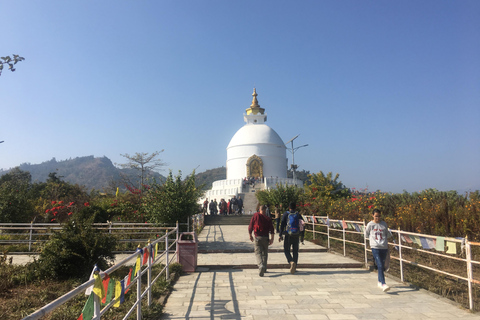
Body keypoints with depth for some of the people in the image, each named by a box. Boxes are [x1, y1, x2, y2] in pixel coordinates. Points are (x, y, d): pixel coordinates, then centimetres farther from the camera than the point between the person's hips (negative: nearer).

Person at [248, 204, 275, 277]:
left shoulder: (255, 216, -1)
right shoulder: (268, 218, 0)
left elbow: (250, 226, 1)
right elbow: (271, 229, -6)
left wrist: (250, 235, 13)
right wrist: (272, 239, -3)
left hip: (257, 237, -1)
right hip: (265, 238, 2)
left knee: (258, 252, -1)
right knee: (265, 253, 15)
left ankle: (261, 265, -25)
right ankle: (264, 269, 22)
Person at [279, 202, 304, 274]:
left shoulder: (286, 214, -1)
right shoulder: (298, 215, 7)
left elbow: (282, 224, -7)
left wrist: (280, 235, -5)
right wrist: (302, 236, 16)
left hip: (288, 235, -2)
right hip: (296, 236, 3)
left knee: (286, 250, 6)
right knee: (295, 251, 13)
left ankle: (291, 262, -19)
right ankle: (294, 268, 15)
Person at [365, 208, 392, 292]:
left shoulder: (384, 224, 8)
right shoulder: (370, 224, 0)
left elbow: (387, 234, 21)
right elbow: (366, 234, 14)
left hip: (384, 247, 3)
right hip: (375, 247, -3)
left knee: (382, 266, 13)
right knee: (380, 266, -14)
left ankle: (379, 282, 31)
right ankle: (383, 284, -17)